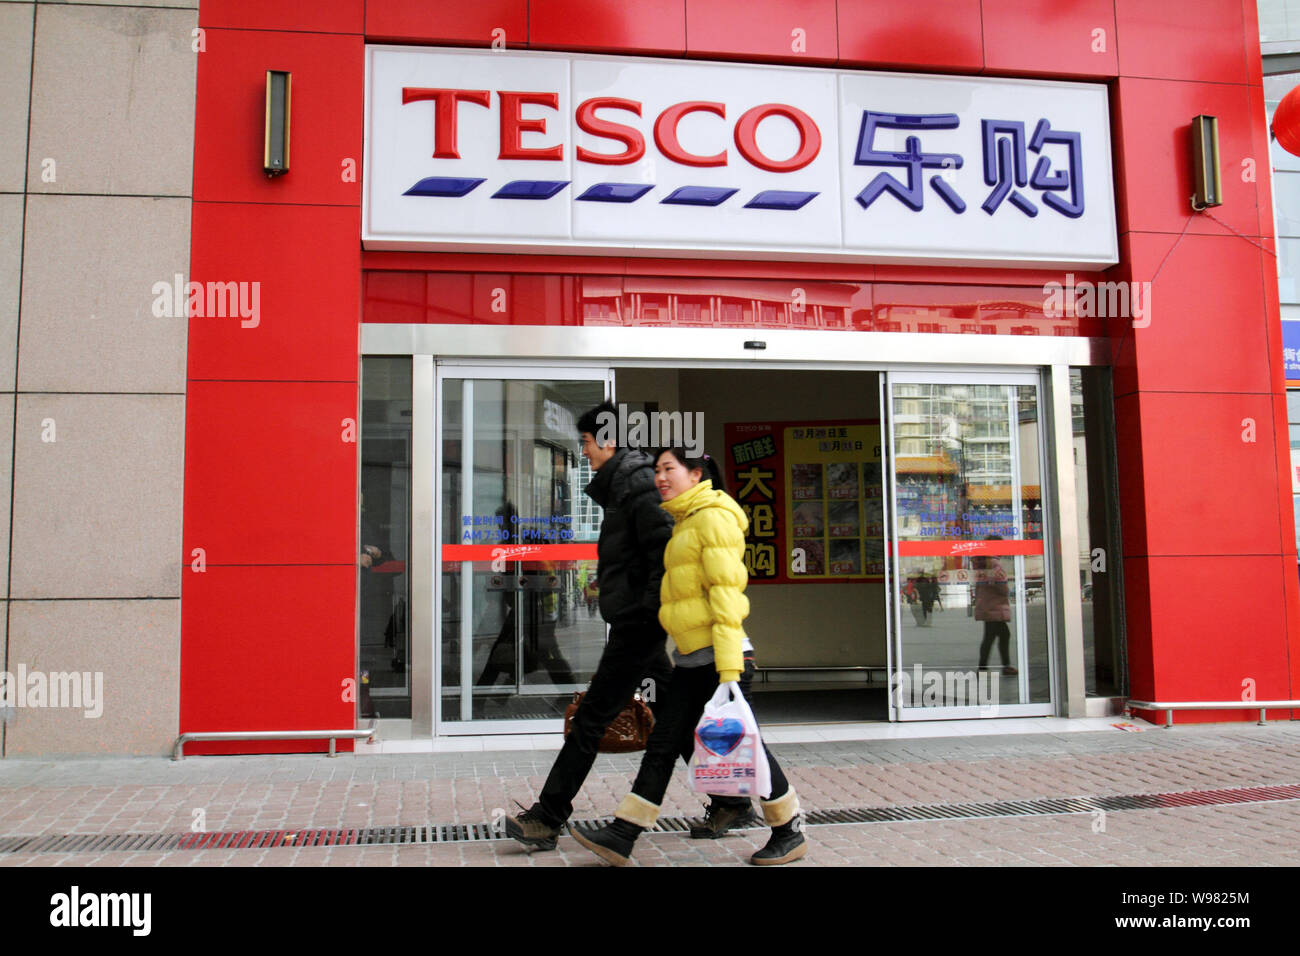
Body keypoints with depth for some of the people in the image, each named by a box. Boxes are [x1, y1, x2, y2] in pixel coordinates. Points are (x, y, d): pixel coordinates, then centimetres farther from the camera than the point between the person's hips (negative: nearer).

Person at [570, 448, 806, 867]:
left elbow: (726, 596, -17)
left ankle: (791, 831, 19)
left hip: (717, 654, -9)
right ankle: (622, 835, 9)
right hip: (690, 658, 9)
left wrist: (729, 669, -22)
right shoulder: (686, 522, 18)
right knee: (662, 745, 7)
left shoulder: (714, 518, -11)